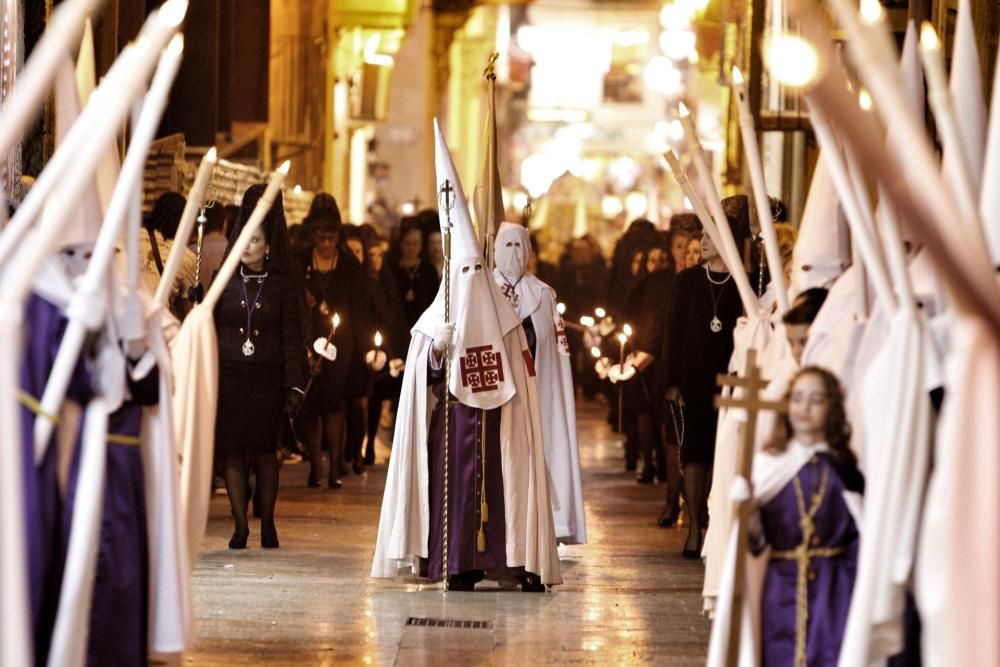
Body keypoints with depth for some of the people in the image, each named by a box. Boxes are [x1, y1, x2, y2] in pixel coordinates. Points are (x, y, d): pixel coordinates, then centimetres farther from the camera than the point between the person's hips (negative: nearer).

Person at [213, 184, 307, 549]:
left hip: (267, 378, -1)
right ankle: (240, 525, 5)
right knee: (233, 452, 0)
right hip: (229, 377, 1)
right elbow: (208, 329, 3)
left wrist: (295, 386, -4)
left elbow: (292, 338, 2)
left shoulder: (282, 285, 2)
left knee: (264, 451, 2)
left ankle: (267, 523, 14)